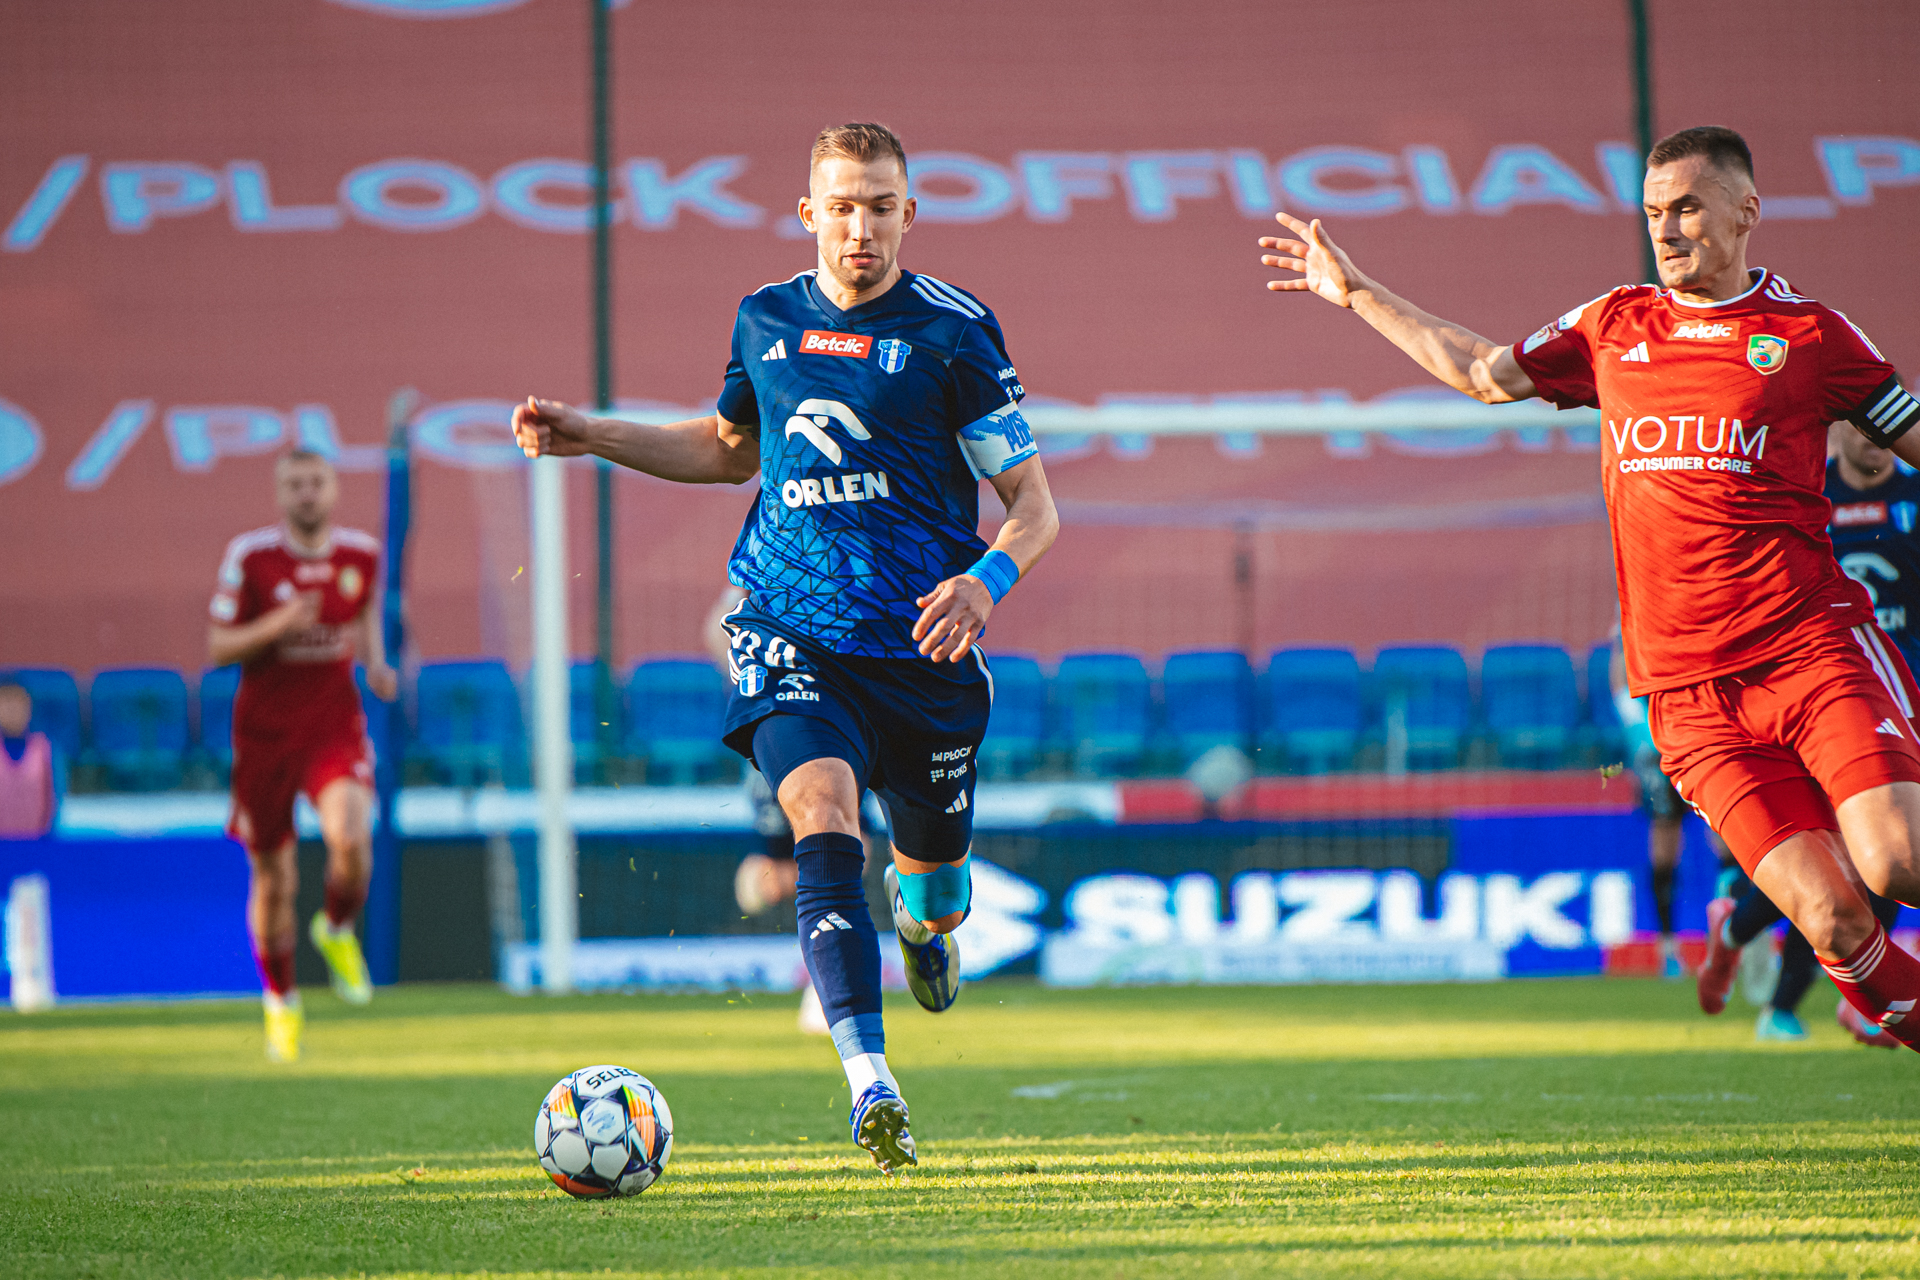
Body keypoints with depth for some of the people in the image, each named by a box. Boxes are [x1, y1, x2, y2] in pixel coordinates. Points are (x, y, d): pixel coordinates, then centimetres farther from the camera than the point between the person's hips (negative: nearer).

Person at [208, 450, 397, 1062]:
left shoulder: (363, 554, 1)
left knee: (351, 839, -27)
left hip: (334, 722, 1)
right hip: (264, 729, -1)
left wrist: (376, 664, 3)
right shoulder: (249, 556, -8)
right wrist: (277, 625, -22)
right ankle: (280, 1001, 30)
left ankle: (336, 930, 6)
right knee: (273, 878, 7)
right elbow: (218, 646, -5)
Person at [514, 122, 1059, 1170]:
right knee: (825, 828, -24)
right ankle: (871, 1088, -31)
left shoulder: (955, 332, -4)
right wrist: (594, 438, 19)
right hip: (792, 635, 1)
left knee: (933, 859, 13)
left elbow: (1034, 506, -2)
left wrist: (985, 581, -23)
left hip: (922, 645, -1)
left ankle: (926, 917, 55)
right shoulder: (766, 320, 8)